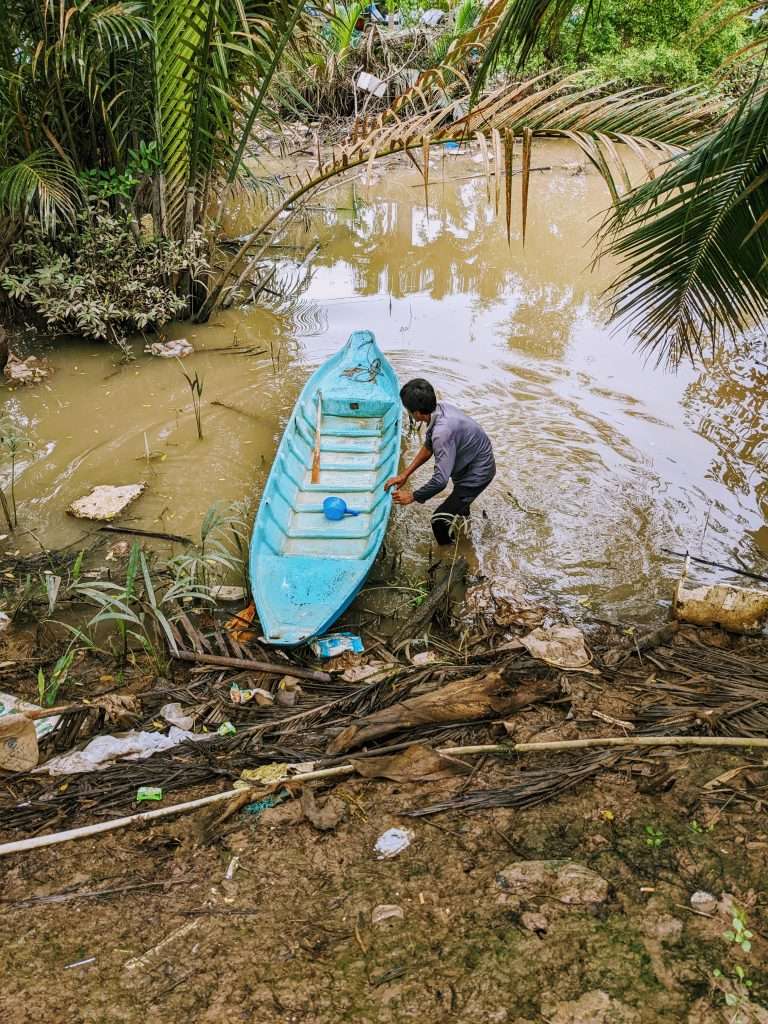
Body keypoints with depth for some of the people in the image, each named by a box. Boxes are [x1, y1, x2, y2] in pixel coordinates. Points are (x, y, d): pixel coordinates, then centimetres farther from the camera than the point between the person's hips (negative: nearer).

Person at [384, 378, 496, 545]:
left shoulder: (443, 431, -38)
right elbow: (428, 447, 5)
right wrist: (405, 474, 3)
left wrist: (412, 497, -22)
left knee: (440, 519, -8)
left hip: (478, 474, -9)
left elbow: (440, 481, -37)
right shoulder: (440, 408, -10)